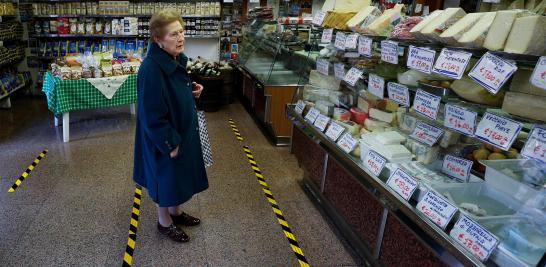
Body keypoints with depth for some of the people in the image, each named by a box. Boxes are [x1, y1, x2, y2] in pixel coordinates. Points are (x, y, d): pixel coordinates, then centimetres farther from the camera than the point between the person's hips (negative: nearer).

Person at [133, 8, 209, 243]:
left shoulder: (176, 59, -1)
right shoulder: (151, 68, -28)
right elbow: (152, 114, -26)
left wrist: (192, 90, -3)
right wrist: (169, 144, -20)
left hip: (183, 130, 9)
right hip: (164, 138, -9)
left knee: (179, 174, 23)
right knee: (165, 177, 11)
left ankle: (175, 212, 46)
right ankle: (164, 222, 35)